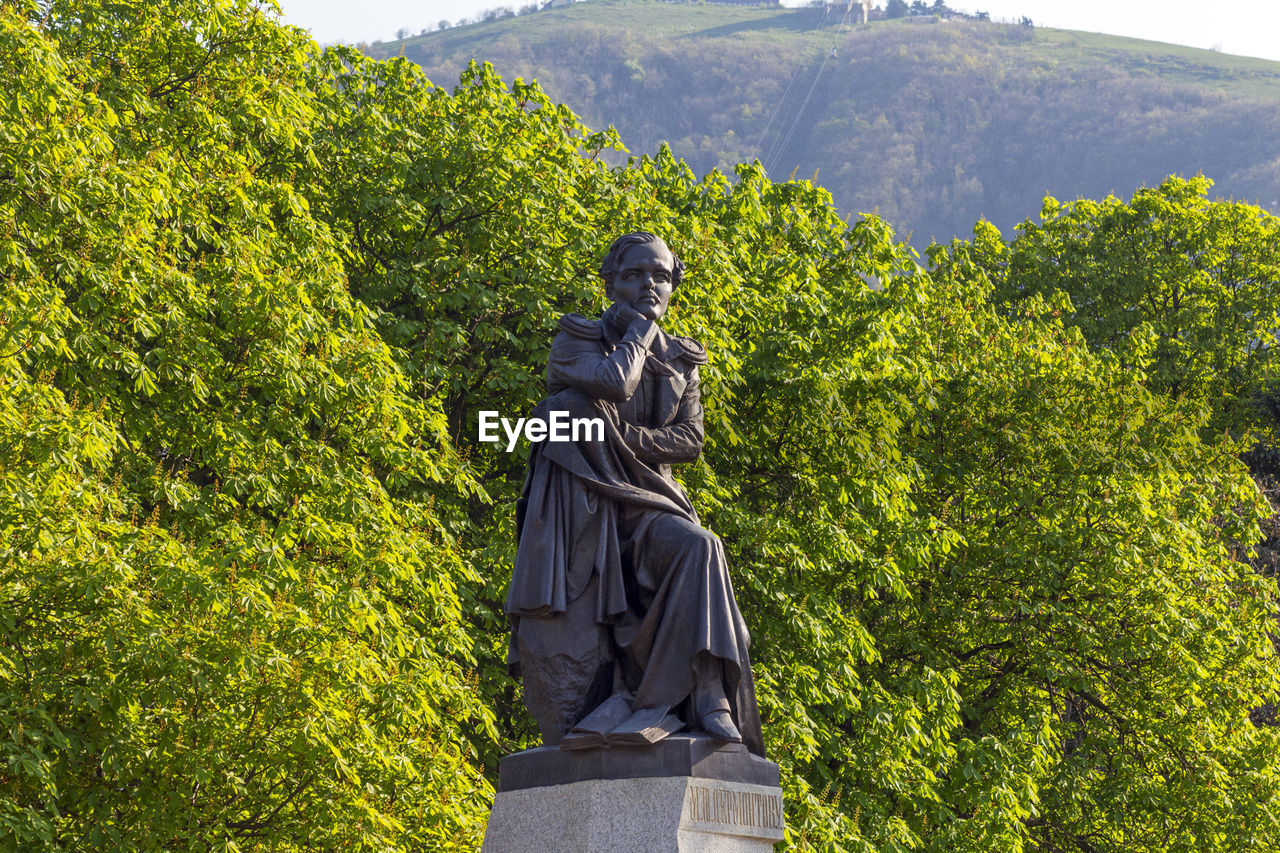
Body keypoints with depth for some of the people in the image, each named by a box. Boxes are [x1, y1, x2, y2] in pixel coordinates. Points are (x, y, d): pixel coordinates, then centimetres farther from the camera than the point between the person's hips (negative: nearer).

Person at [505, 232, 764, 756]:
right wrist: (640, 327, -3)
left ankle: (707, 699, -35)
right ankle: (572, 747, -2)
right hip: (578, 501, -2)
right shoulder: (576, 341, 3)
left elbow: (689, 439, 3)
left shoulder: (679, 360, 16)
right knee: (563, 643, -15)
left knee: (697, 548, -30)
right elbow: (614, 380, -19)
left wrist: (619, 433, -10)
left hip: (642, 501, 2)